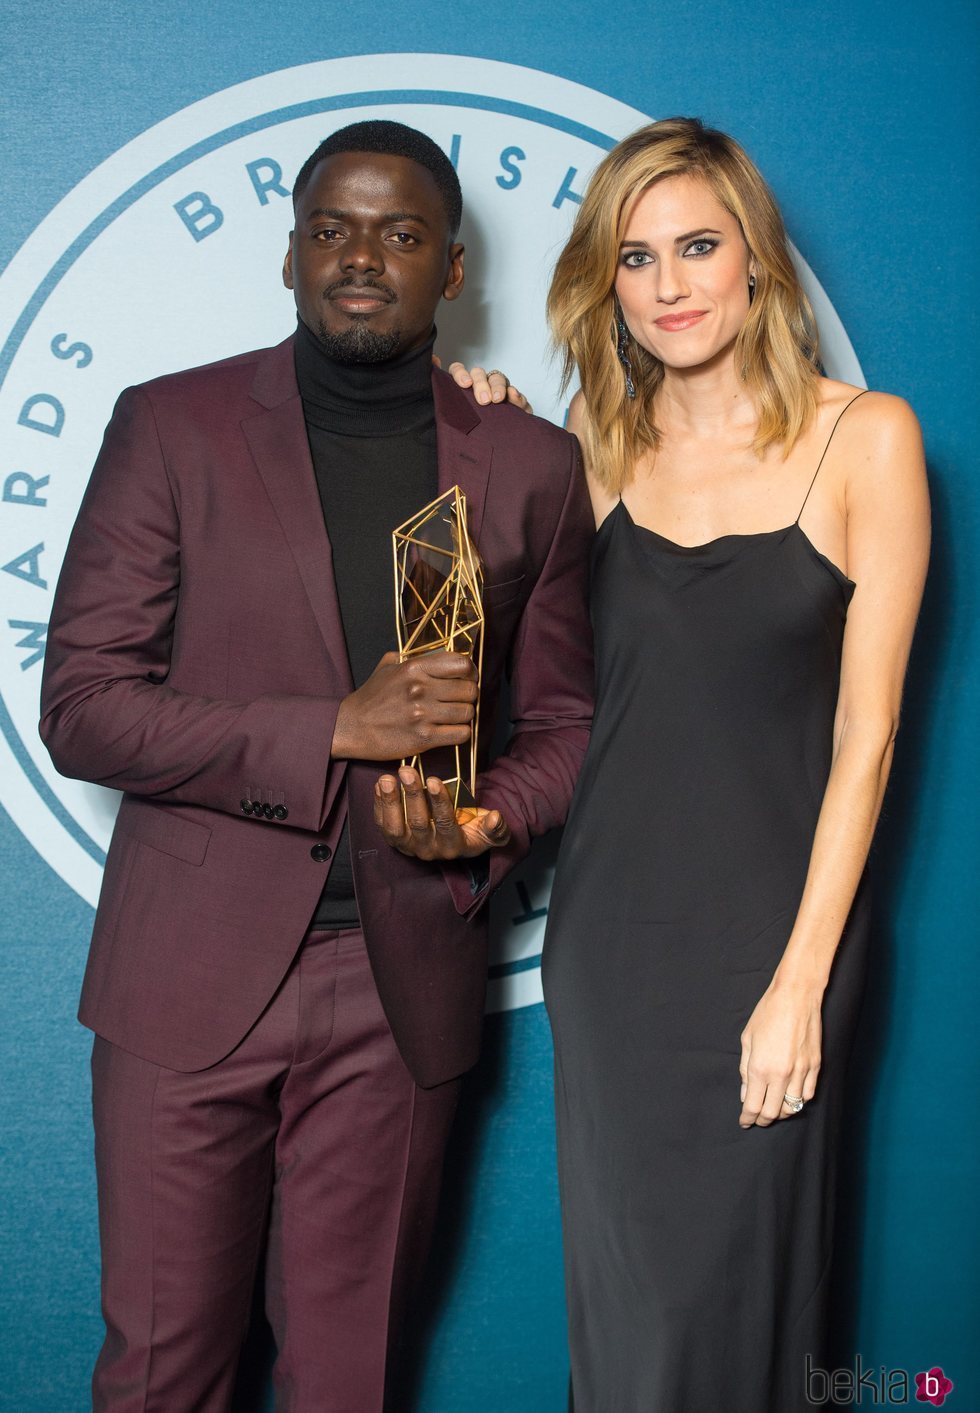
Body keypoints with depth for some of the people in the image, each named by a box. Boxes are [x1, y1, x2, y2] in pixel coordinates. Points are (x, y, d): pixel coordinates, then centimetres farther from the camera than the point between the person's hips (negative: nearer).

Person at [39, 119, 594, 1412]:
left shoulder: (532, 466, 6)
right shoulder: (172, 428, -1)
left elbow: (560, 721, 13)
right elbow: (80, 707, -6)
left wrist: (486, 828, -9)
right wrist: (336, 731, -17)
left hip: (404, 990, 2)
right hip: (191, 974, -1)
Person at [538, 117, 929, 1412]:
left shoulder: (864, 439, -5)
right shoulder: (600, 447, 7)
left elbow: (865, 731, -8)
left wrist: (800, 980, -12)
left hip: (770, 926, -3)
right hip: (609, 928, 4)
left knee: (740, 1280, 8)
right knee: (621, 1286, 13)